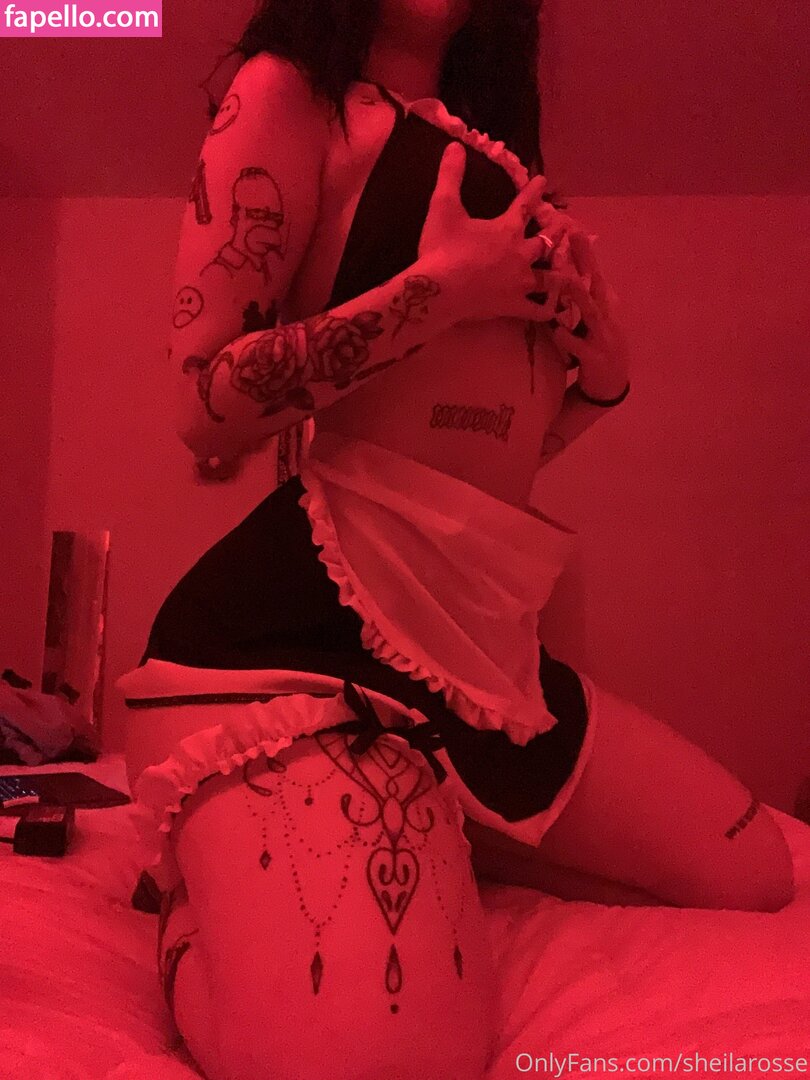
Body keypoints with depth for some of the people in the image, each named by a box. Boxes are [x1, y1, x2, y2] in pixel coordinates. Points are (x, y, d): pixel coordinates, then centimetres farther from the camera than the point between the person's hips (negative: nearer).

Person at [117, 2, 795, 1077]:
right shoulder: (287, 93, 2)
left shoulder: (491, 153, 23)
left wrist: (605, 370, 5)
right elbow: (209, 409, -10)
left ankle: (438, 840, 17)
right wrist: (440, 290, -11)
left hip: (486, 629, 8)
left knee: (755, 876, 10)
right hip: (297, 620, -7)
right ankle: (204, 889, 5)